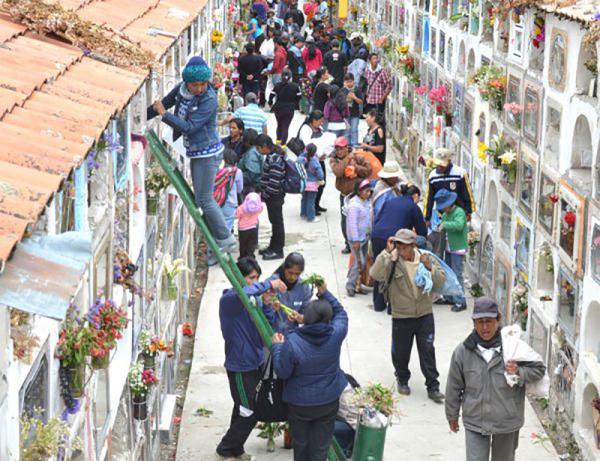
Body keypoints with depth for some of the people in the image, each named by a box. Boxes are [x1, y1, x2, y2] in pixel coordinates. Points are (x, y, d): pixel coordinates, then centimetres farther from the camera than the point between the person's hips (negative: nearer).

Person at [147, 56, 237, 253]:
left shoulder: (209, 100, -22)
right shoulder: (181, 90, -1)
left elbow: (189, 127, -26)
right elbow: (163, 103, 16)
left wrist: (164, 114, -20)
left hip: (207, 153, -8)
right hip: (196, 153, 8)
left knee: (204, 200, -7)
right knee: (204, 198, 14)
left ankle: (226, 241, 0)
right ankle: (219, 238, 22)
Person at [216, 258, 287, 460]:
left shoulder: (254, 299, 6)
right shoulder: (228, 300, -19)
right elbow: (242, 293, -44)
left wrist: (266, 305, -14)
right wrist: (268, 285, -37)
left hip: (255, 362, 8)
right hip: (239, 366, -8)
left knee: (244, 411, 19)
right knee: (249, 413, -2)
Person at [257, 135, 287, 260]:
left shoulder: (275, 159, -22)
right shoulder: (271, 156, 11)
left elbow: (274, 181, -25)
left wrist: (265, 194, -16)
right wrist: (264, 193, 16)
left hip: (275, 196, -10)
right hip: (272, 196, 10)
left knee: (277, 221, -1)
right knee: (274, 221, 18)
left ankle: (278, 250, 6)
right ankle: (273, 246, 28)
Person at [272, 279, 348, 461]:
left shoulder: (291, 342, -26)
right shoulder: (335, 335, -17)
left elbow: (282, 372, -14)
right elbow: (341, 313, 5)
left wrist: (277, 347, -2)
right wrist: (325, 293, 2)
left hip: (299, 404, -2)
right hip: (328, 402, 2)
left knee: (301, 443, 21)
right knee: (320, 446, 14)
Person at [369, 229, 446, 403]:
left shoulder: (426, 259, -3)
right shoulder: (392, 262, -11)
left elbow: (440, 283, -5)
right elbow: (376, 274, -28)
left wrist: (430, 268, -22)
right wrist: (388, 253, -28)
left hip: (425, 315, 1)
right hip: (401, 316, -1)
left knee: (428, 352, 5)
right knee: (401, 352, 13)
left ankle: (433, 387, 13)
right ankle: (402, 380, 38)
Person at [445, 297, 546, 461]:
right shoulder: (463, 351, -8)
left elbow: (539, 369, 0)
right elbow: (454, 386, 4)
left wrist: (519, 373, -20)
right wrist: (452, 415, 12)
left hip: (506, 422, 0)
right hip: (475, 422, 0)